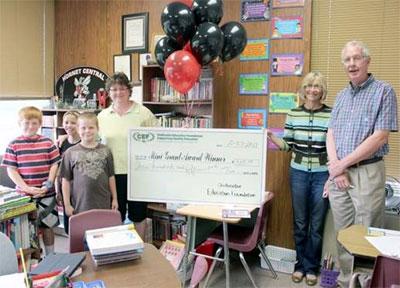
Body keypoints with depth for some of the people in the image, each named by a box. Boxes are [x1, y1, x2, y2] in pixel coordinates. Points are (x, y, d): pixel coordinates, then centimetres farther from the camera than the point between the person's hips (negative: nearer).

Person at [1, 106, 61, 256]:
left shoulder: (47, 143, 1)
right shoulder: (13, 145, -1)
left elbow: (54, 165, 2)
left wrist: (48, 185, -10)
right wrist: (27, 188, -14)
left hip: (47, 194, 1)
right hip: (23, 194, -1)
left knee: (47, 226, 12)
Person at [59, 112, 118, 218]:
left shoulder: (105, 151, 2)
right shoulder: (70, 153, -1)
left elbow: (111, 177, 8)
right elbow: (66, 180, 2)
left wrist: (114, 199, 8)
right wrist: (67, 204, 1)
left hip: (103, 205, 1)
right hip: (80, 205, -1)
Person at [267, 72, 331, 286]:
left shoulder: (331, 114, -5)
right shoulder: (293, 114, 2)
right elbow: (288, 145, 5)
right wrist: (270, 136, -9)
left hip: (322, 174, -1)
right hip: (298, 173, 2)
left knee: (317, 224, 9)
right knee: (300, 223, 12)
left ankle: (311, 267, 27)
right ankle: (300, 264, 29)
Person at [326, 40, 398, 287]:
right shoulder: (341, 95, 13)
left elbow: (380, 137, -13)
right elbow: (331, 134, 9)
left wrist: (343, 163, -12)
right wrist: (336, 167, -6)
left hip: (367, 173, -5)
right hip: (338, 173, 6)